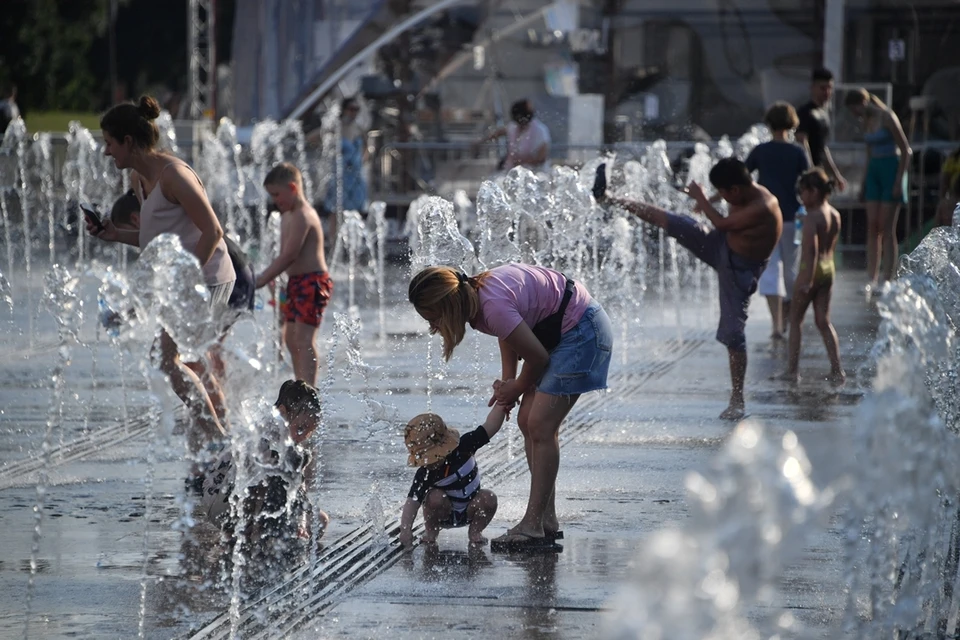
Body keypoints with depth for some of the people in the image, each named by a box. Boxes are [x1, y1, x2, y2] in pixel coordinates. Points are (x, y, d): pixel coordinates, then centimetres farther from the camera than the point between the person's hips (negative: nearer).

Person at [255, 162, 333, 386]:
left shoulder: (303, 216, -17)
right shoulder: (288, 215, 15)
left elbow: (289, 255, -23)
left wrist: (262, 280, -22)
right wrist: (268, 277, 9)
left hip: (312, 282, -11)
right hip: (296, 282, 11)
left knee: (304, 338, -17)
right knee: (291, 338, 15)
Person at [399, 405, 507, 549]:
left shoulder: (463, 447, -21)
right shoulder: (425, 475, -26)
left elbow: (489, 428, -23)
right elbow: (412, 502, -35)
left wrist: (501, 405, -35)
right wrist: (405, 529, -49)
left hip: (469, 512, 2)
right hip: (443, 515, -2)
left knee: (488, 498, -25)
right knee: (435, 497, -32)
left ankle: (475, 531, -2)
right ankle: (430, 532, -5)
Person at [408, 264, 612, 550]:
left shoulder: (494, 307, -31)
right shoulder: (474, 297, -3)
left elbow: (537, 357, -20)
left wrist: (517, 388, -2)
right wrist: (507, 381, 7)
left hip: (583, 331, -10)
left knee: (540, 426, -13)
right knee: (528, 421, 7)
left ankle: (533, 526, -12)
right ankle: (547, 521, 13)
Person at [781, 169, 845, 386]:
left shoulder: (812, 217, -17)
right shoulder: (835, 215, 8)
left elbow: (811, 249, -24)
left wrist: (807, 279, -27)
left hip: (812, 270, -7)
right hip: (829, 269, 7)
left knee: (795, 319, 7)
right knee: (823, 321, 10)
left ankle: (792, 370, 11)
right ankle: (837, 370, 1)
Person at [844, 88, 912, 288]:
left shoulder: (887, 118, -12)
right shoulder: (866, 121, 11)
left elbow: (906, 150, -12)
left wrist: (899, 181, -16)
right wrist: (864, 184, 19)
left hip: (892, 168, -7)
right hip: (874, 171, 7)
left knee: (887, 228, -7)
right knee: (872, 227, 2)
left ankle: (887, 280, -5)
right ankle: (873, 279, 4)